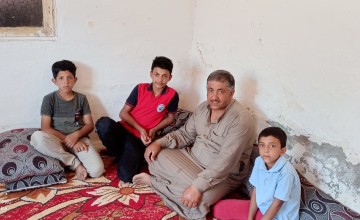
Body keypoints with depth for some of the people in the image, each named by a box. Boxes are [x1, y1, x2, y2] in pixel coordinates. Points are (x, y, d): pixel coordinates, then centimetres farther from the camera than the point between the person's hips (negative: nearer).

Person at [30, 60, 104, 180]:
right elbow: (46, 128, -7)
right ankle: (76, 163, -20)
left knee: (97, 170, -26)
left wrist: (76, 135, -17)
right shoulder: (49, 99, 0)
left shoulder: (81, 98, 5)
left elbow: (90, 125, 3)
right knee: (37, 137, -36)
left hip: (79, 139, 0)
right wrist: (67, 140, -18)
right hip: (57, 140, 1)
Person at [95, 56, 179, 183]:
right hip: (124, 129, 2)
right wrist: (140, 129, -13)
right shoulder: (140, 88, 0)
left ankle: (126, 158, 12)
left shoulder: (172, 95, -4)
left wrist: (154, 130, -6)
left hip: (140, 139, -2)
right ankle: (120, 155, -4)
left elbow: (171, 117, 11)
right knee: (103, 123, -33)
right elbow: (123, 113, 2)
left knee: (126, 176, -25)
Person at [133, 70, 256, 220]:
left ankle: (152, 181, -6)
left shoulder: (241, 118, -24)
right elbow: (185, 134, 10)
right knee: (156, 156, -12)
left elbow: (226, 162, -31)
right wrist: (160, 142, -9)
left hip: (224, 175, -6)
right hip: (192, 157, 6)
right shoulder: (203, 107, 1)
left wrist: (197, 186, -37)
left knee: (196, 200, -31)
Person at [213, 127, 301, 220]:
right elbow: (255, 190, -1)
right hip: (261, 207, 7)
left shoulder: (286, 173, -29)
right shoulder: (259, 161, -8)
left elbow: (277, 204, -22)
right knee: (219, 208, 4)